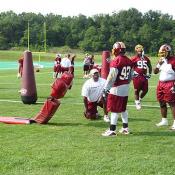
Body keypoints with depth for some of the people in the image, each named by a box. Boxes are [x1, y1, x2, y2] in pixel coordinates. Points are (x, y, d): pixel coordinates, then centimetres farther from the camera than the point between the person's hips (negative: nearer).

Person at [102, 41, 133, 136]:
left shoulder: (116, 61, -16)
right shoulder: (129, 61, 6)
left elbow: (112, 77, -17)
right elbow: (130, 76, 13)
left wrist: (106, 88, -10)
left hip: (117, 88, -7)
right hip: (126, 88, 7)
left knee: (114, 110, -2)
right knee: (123, 108, 18)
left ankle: (112, 130, 1)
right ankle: (125, 128, 24)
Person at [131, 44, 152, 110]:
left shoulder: (146, 59, 11)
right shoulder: (134, 59, -6)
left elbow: (149, 67, 24)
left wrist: (149, 74, 16)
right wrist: (133, 72, -12)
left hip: (144, 76, 5)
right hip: (137, 76, -5)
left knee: (145, 90, 5)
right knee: (137, 90, 3)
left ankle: (139, 99, 31)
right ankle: (137, 102, 20)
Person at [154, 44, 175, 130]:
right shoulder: (161, 60, 10)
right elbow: (155, 72, 13)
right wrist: (159, 64, -4)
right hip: (161, 83, 8)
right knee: (162, 103, 14)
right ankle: (164, 121, 26)